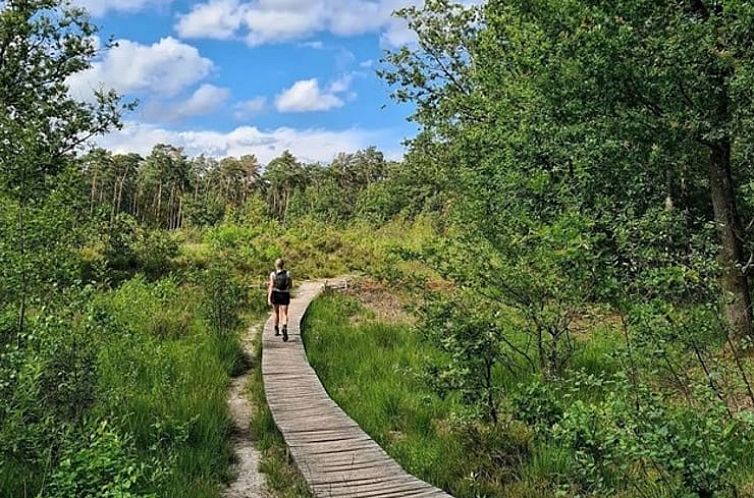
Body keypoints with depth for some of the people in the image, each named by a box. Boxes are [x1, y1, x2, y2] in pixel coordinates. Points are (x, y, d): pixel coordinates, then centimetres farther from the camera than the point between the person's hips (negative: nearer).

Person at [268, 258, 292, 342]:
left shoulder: (273, 274, -6)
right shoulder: (287, 274, -2)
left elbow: (271, 286, -12)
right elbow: (291, 285, 4)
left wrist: (269, 298, -13)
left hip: (276, 294, 0)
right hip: (285, 295, 0)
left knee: (276, 312, 20)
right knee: (284, 314, -2)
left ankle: (276, 330, 34)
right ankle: (284, 328, -29)